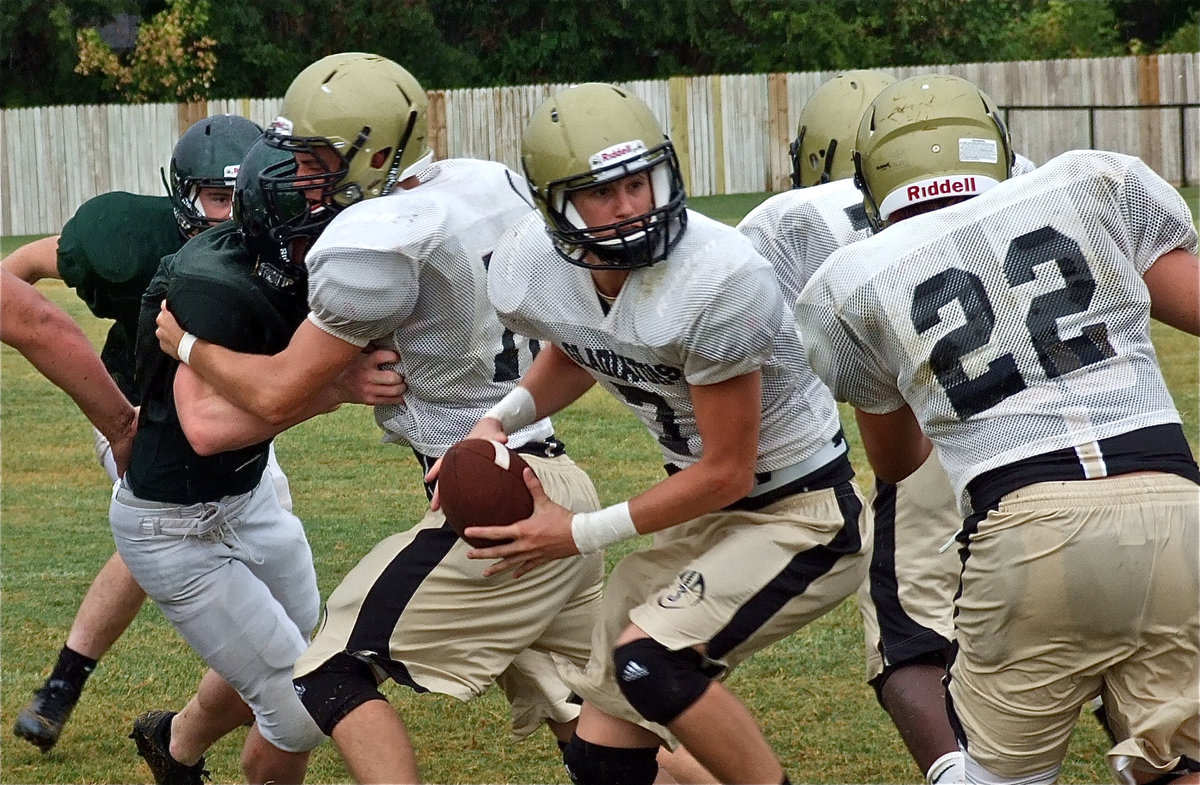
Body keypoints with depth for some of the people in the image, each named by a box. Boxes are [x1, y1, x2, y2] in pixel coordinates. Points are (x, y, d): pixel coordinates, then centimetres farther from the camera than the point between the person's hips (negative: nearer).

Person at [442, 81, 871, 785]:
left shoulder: (714, 282, -31)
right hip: (707, 514, 7)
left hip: (800, 515, -7)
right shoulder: (534, 273, -10)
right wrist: (501, 422, -1)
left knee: (648, 660, -27)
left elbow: (727, 474, -22)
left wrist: (581, 534, -16)